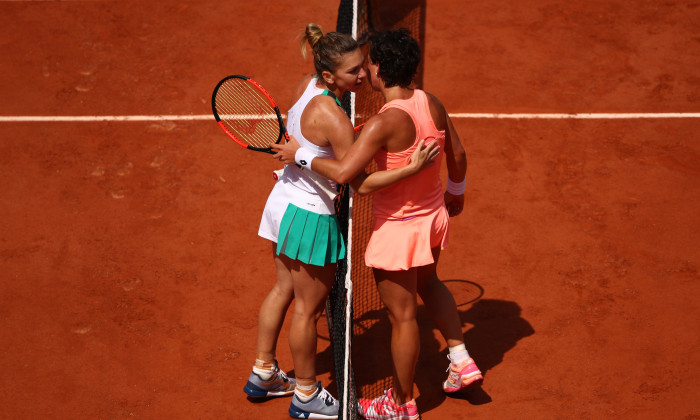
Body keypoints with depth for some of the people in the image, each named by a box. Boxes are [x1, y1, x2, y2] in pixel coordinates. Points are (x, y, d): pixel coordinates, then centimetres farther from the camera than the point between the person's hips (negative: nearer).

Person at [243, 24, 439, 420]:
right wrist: (413, 168, -30)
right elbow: (360, 182, -28)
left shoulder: (308, 84, -5)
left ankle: (263, 372, 40)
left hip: (286, 198, 9)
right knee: (309, 308, 10)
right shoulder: (333, 118, -31)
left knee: (284, 289, 24)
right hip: (310, 217, -9)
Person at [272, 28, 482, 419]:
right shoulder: (433, 103, -7)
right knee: (429, 284, 35)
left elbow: (343, 172, -36)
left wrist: (300, 154, -20)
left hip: (398, 229, -8)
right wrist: (456, 193, 24)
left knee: (403, 315, 9)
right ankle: (461, 360, 38)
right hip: (434, 216, 8)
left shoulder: (384, 123, -30)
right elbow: (458, 155, 5)